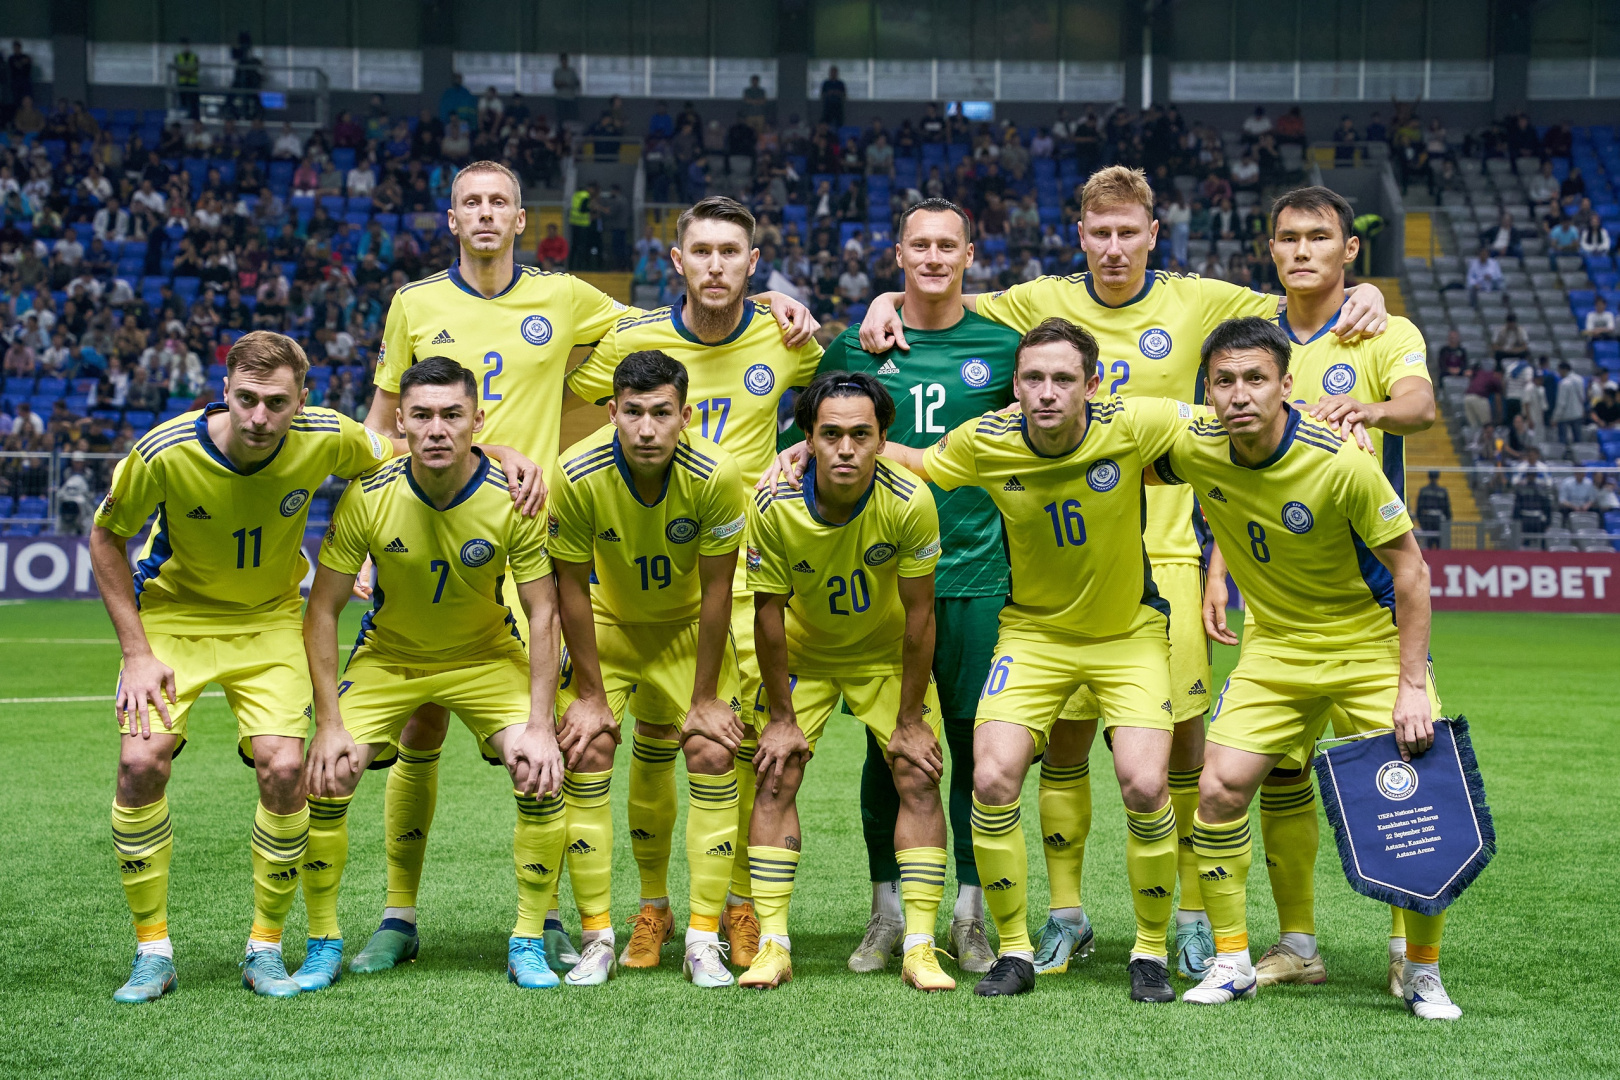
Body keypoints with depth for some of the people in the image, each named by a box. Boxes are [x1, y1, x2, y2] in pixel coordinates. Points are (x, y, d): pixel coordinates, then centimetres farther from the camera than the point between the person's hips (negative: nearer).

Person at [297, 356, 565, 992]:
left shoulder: (512, 497, -21)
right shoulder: (367, 497, -21)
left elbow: (542, 613, -14)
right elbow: (322, 611, -13)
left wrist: (540, 725, -21)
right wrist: (329, 724, -18)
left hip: (488, 657, 0)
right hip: (388, 656, 0)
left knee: (542, 778, -20)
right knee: (325, 781, -16)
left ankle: (529, 943, -2)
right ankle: (323, 944, 4)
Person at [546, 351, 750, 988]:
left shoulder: (715, 475, -27)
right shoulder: (576, 475, -27)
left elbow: (716, 590, -17)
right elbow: (572, 588, -15)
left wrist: (704, 698, -13)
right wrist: (590, 694, -12)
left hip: (691, 626, 0)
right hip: (607, 622, 0)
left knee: (714, 755, -11)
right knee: (586, 753, -12)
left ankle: (703, 938, -2)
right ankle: (597, 937, -1)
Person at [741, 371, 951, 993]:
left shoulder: (909, 503, -29)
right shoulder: (774, 508, -27)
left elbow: (918, 613, -19)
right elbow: (769, 612, -15)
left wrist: (910, 719, -14)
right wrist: (781, 717, -11)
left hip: (888, 654, 0)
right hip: (802, 654, 0)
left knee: (919, 778, -10)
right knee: (776, 779, -9)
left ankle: (919, 948, -5)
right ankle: (772, 946, -4)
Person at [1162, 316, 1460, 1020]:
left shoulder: (1341, 462, -25)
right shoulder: (1198, 451, -13)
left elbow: (1410, 570, -17)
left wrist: (1413, 685, -19)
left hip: (1372, 643, -3)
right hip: (1275, 645, 3)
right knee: (1220, 788, -11)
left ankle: (1422, 971, 8)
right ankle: (1231, 962, 5)